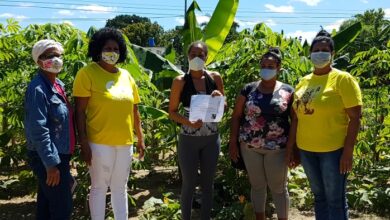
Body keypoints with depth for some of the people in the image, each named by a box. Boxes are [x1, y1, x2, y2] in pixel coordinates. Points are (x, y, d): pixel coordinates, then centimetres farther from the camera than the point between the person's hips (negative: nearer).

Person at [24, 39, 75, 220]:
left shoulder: (58, 84, 9)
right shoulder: (38, 89, -19)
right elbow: (38, 130, -23)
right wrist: (51, 163, -22)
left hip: (59, 155, 9)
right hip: (47, 158, -9)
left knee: (47, 204, 17)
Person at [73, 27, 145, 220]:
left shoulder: (126, 75, 10)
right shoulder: (87, 73, -8)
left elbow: (134, 111, 14)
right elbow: (80, 111, -10)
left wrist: (140, 138, 14)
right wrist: (83, 143, -15)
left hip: (125, 142, 5)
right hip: (100, 143, -5)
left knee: (120, 188, 16)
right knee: (99, 187, 6)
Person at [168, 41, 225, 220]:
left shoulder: (215, 78, 1)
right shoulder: (180, 81, -6)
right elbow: (172, 112, -3)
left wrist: (219, 97, -13)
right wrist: (188, 122, -21)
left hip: (211, 139, 3)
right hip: (189, 139, -2)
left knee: (207, 184, 12)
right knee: (189, 184, 6)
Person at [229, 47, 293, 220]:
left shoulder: (288, 92, -2)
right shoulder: (249, 89, 1)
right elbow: (236, 116, 4)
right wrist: (233, 142, 0)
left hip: (277, 148, -2)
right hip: (250, 147, 2)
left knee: (279, 187, 9)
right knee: (257, 186, 15)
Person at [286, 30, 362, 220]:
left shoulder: (343, 79, -7)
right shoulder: (303, 82, 8)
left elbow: (355, 118, -11)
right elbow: (296, 118, 11)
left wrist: (348, 151, -16)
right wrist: (290, 147, 9)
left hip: (333, 150, -5)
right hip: (306, 149, 5)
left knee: (335, 199, 5)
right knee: (319, 195, 17)